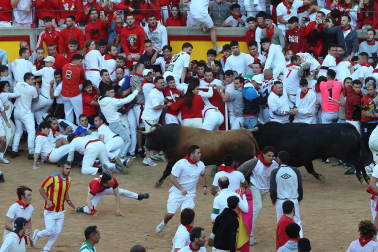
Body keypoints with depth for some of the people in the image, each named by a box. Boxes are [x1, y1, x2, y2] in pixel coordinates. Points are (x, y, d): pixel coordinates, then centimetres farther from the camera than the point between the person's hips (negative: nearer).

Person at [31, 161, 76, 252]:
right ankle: (37, 234, 23)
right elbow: (41, 189, -8)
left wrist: (68, 200, 0)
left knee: (57, 232, 4)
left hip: (61, 211, 6)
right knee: (50, 231, -10)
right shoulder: (52, 178, -16)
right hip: (50, 211, -6)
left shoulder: (68, 179, 4)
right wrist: (48, 200, -17)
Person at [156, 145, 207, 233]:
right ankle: (163, 223, 33)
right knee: (170, 213, 0)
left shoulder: (201, 165, -2)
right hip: (177, 192, -3)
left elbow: (202, 175, 22)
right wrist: (181, 189, -23)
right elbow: (173, 178, -13)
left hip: (190, 194, 3)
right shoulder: (181, 164, -18)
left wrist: (204, 186, 9)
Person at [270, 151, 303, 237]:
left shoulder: (275, 172, -9)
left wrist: (273, 200, 9)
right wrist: (299, 199, 18)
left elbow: (273, 189, -8)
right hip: (294, 200, 1)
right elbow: (300, 187, 3)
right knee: (297, 223, 9)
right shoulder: (295, 171, -4)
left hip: (280, 201, -1)